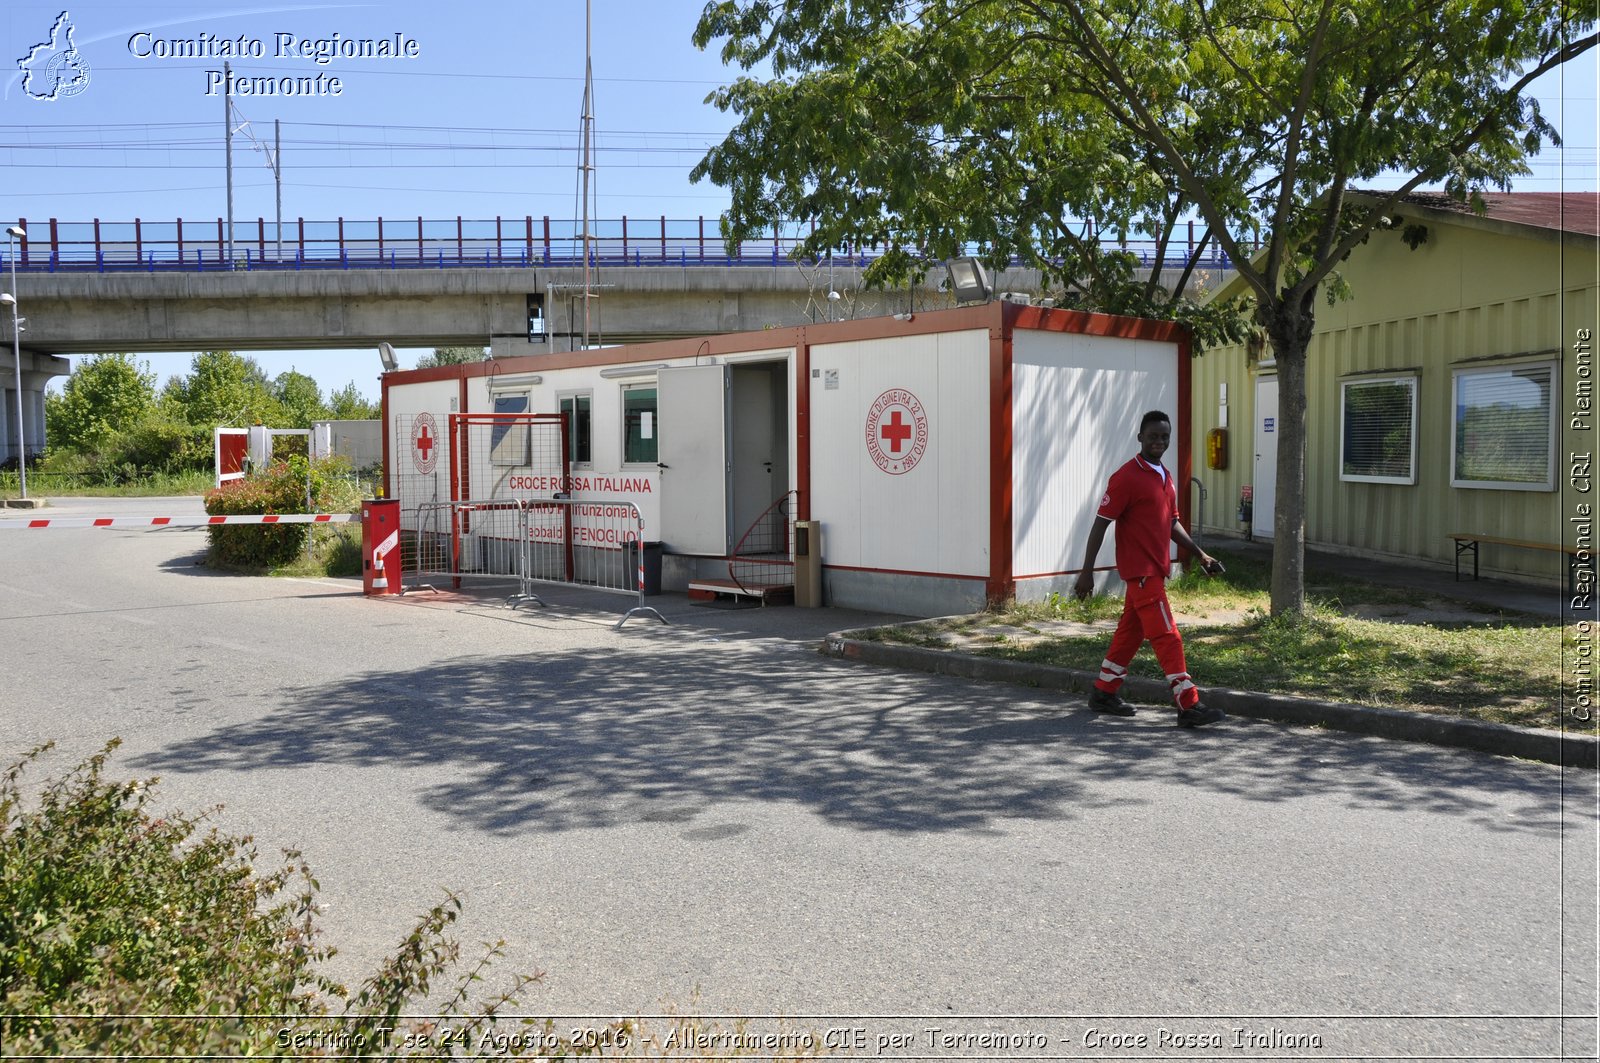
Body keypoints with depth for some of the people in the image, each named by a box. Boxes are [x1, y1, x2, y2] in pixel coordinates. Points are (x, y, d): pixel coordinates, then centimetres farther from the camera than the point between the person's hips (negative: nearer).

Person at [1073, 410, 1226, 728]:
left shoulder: (1165, 477, 14)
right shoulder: (1126, 477, -13)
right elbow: (1101, 523, -15)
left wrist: (1200, 554, 17)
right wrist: (1087, 571, -19)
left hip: (1156, 570, 9)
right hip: (1141, 570, -9)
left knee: (1131, 631, 14)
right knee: (1167, 637, -8)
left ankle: (1103, 694, 24)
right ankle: (1189, 706, -6)